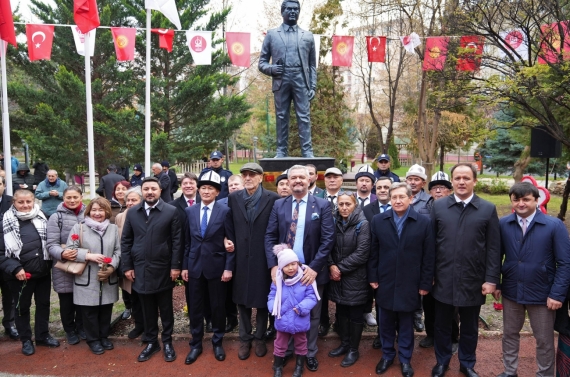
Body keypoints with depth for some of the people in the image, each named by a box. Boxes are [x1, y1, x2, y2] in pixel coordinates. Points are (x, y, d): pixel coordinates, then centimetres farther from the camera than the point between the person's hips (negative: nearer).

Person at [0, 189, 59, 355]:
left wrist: (50, 262, 0)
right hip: (21, 274, -3)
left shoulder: (41, 218, 0)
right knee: (22, 307, 13)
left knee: (43, 304, 15)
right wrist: (15, 268, -17)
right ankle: (26, 340, 30)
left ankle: (43, 335, 33)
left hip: (43, 271, 3)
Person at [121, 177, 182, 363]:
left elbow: (177, 241, -7)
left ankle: (167, 342, 26)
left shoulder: (171, 211, -5)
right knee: (147, 309, 14)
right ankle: (151, 342, 30)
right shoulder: (132, 212, 5)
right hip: (141, 269, 3)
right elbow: (126, 241, 6)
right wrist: (127, 266, 1)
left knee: (166, 308, 11)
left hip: (163, 269, -2)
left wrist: (175, 266, -10)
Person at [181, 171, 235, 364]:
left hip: (217, 266, -3)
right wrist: (184, 266, 5)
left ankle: (217, 343, 28)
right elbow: (187, 242, 8)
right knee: (195, 307, 10)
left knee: (218, 306, 9)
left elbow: (231, 242, -6)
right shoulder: (190, 211, 5)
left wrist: (228, 267, -10)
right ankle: (196, 344, 27)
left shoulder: (225, 211, -5)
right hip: (195, 266, 3)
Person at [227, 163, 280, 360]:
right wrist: (230, 240, -6)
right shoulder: (233, 197, 3)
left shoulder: (273, 198, -8)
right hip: (241, 256, 3)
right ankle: (244, 338, 30)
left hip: (263, 257, -2)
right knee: (242, 299, 14)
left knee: (262, 299, 11)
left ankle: (259, 338, 30)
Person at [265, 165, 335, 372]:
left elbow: (328, 239, -9)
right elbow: (270, 236, 0)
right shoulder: (278, 205, 3)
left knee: (312, 314, 13)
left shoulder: (322, 205, -4)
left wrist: (314, 267, -16)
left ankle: (310, 353, 32)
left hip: (311, 270, -1)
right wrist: (273, 265, -10)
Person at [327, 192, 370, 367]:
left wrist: (340, 268, -15)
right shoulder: (335, 223, 5)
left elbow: (362, 253, -17)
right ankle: (344, 343, 32)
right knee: (341, 312, 15)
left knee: (355, 314, 8)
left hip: (355, 277, -5)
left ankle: (353, 349, 22)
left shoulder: (363, 224, -12)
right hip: (337, 276, 5)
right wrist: (332, 266, -12)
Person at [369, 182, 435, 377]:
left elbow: (429, 256, -4)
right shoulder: (378, 221, -1)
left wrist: (425, 283, -5)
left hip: (409, 284, -1)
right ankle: (387, 355, 33)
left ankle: (405, 359, 31)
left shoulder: (424, 222, -6)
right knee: (386, 322, 15)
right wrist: (373, 277, 0)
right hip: (385, 282, 2)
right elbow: (373, 252, 2)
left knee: (406, 324, 14)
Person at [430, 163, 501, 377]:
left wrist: (491, 279, -6)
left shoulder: (488, 209, -2)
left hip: (473, 281, 0)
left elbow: (494, 248, -2)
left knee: (470, 327, 17)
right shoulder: (438, 207, -1)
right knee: (442, 325, 15)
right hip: (443, 280, 1)